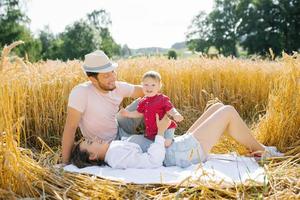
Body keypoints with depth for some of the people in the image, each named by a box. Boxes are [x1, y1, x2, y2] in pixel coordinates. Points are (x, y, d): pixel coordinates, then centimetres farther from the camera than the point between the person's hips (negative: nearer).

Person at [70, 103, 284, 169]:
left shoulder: (114, 150, 7)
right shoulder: (118, 156, -23)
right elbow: (153, 162, -30)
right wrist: (161, 131, -25)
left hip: (182, 143, 10)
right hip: (186, 152, -10)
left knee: (218, 107, 12)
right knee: (228, 111, -7)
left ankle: (256, 147, 21)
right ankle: (258, 149, 15)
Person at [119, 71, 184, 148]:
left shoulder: (163, 99, -13)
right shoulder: (143, 102, 5)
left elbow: (170, 110, -14)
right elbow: (139, 113, 18)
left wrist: (176, 115, -34)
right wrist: (128, 113, 11)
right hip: (150, 131, 6)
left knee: (166, 143, -24)